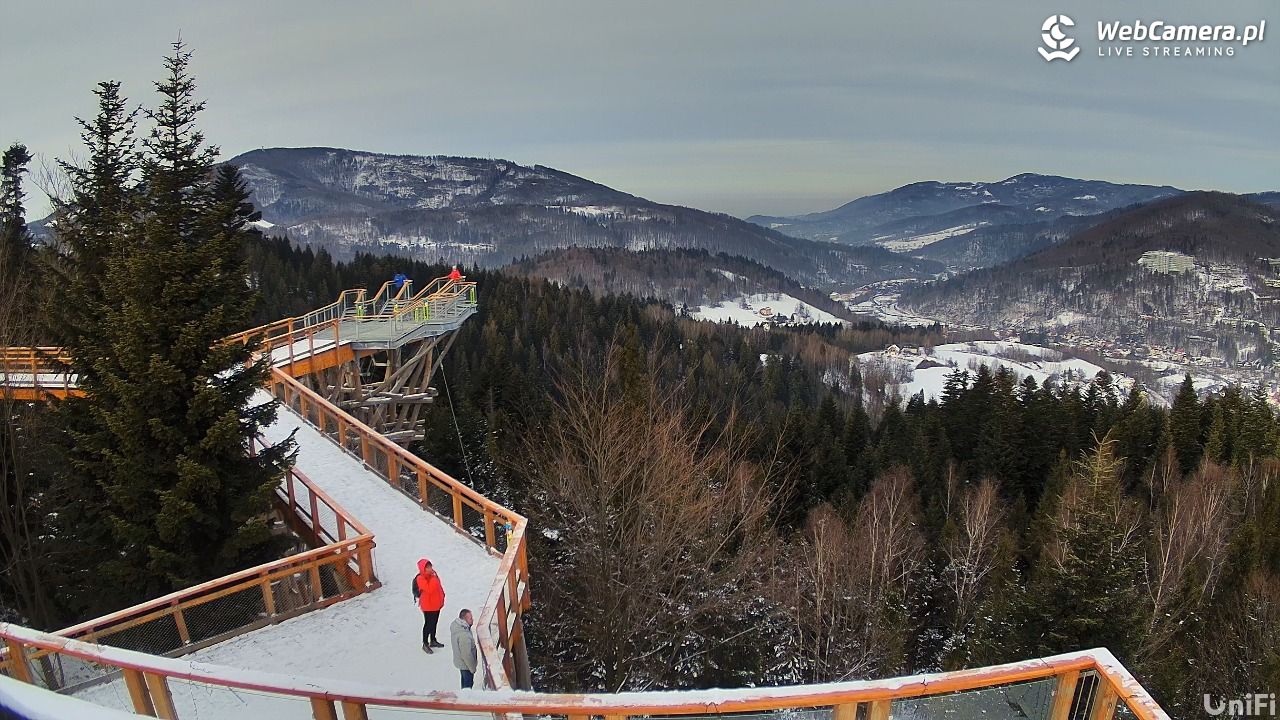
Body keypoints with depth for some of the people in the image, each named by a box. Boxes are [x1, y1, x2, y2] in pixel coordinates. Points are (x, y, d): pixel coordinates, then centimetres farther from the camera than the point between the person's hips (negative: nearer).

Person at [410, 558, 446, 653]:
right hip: (428, 606, -8)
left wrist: (442, 596, 14)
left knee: (434, 623, 20)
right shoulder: (420, 579, -21)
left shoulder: (433, 575, 3)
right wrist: (434, 578, -30)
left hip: (436, 604, 8)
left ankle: (433, 641, 35)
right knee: (428, 624, 2)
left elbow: (439, 586, 13)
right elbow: (429, 589, -32)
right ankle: (425, 644, 15)